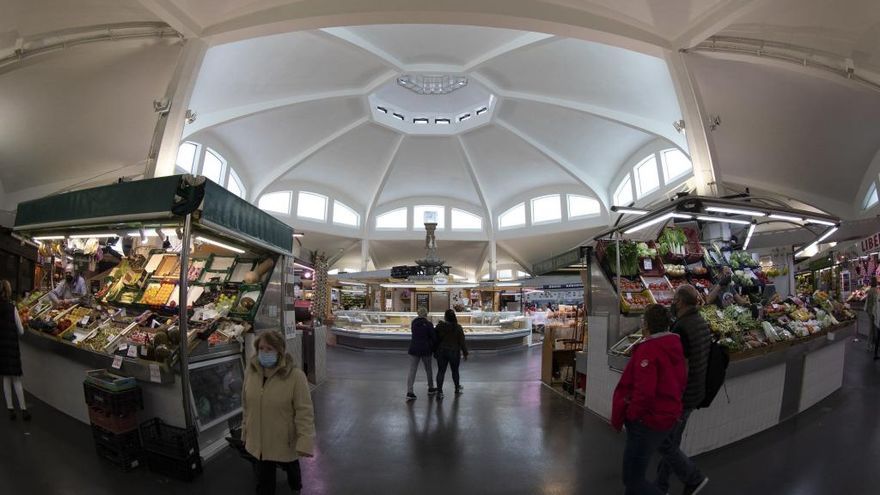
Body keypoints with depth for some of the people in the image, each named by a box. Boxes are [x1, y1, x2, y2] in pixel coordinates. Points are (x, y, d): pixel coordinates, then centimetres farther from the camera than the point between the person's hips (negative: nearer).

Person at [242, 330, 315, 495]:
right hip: (260, 440, 3)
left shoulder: (295, 376, -24)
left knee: (291, 467, 26)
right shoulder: (251, 372, -7)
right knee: (264, 480, 14)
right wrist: (245, 430, 11)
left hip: (285, 440, -2)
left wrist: (305, 442, -27)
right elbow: (247, 405, 5)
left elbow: (304, 412, -23)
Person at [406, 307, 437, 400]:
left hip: (413, 349, 3)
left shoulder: (413, 323, 2)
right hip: (425, 350, -3)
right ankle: (431, 389, 32)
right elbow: (433, 337, -8)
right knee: (429, 369, 17)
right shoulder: (428, 324, -11)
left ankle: (409, 392, -9)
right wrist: (433, 348, 10)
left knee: (412, 371, 1)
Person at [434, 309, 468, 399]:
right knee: (455, 371, 16)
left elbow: (436, 340, 0)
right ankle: (457, 388, 33)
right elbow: (462, 342, -6)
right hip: (454, 352, -1)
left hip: (441, 352, 1)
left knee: (441, 371, 4)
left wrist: (435, 352, 10)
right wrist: (465, 353, 3)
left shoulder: (439, 326, -6)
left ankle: (439, 391, -2)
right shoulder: (458, 327, -9)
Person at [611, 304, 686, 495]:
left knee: (633, 479, 2)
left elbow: (644, 392, -29)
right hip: (667, 415, 10)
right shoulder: (674, 346, 4)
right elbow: (681, 381, 15)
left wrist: (630, 415, -14)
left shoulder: (647, 350, -24)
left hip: (648, 420, -10)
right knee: (635, 472, 24)